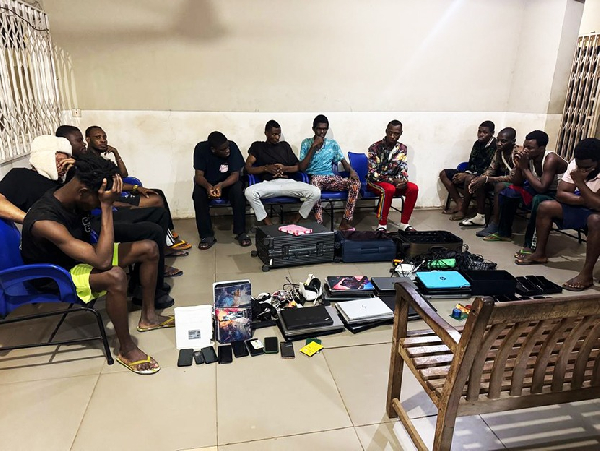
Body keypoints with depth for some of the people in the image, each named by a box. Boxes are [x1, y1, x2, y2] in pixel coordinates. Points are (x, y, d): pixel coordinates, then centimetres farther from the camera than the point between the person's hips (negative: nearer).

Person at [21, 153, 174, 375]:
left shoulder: (74, 200, -11)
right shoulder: (44, 221, -35)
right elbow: (102, 261, -40)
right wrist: (106, 206, -38)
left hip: (81, 257, 9)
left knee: (149, 248, 1)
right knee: (115, 276, -39)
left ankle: (148, 316, 13)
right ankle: (126, 349, -19)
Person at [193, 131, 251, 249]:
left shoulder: (232, 147, -23)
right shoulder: (200, 149, -21)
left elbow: (235, 175, -22)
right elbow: (199, 175, -21)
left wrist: (221, 185, -42)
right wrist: (208, 186, -44)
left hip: (228, 182, 0)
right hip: (207, 183, 1)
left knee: (238, 191, -32)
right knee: (198, 194, -30)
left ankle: (241, 233, -20)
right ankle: (207, 235, -20)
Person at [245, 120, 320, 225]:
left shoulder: (284, 145, 23)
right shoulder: (257, 146, 18)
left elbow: (298, 167, 18)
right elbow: (248, 168, 7)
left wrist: (284, 168, -3)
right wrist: (266, 168, -9)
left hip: (288, 182, 2)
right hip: (269, 183, -2)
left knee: (316, 192, -26)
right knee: (249, 192, -36)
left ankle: (293, 222, -11)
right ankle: (270, 226, -23)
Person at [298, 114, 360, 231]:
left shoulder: (332, 144, 16)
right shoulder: (306, 143, 7)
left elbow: (343, 161, 13)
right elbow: (301, 168, -3)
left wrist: (351, 170, -11)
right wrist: (313, 147, -8)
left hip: (331, 178, 4)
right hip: (314, 177, -4)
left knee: (355, 182, -22)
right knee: (315, 180, -41)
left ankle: (345, 222, -23)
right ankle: (319, 224, -38)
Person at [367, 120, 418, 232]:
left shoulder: (402, 149, 2)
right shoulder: (375, 148, -13)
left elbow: (403, 169, 2)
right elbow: (372, 174, -18)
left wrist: (403, 180, -22)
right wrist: (392, 180, -26)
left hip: (395, 181, 5)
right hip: (375, 181, -5)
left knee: (413, 188, -20)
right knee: (389, 189, -37)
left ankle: (404, 223, -11)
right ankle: (382, 225, -23)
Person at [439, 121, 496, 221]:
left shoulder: (495, 147, -17)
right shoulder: (477, 143, 6)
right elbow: (471, 163, 11)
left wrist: (466, 175, -24)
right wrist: (465, 173, -11)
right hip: (473, 173, 9)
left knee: (469, 179, -41)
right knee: (444, 174, 2)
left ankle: (463, 210, -18)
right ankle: (460, 203, -7)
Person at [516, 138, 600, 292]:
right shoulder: (575, 165, -10)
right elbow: (560, 194, -10)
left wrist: (580, 182, -36)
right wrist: (584, 200, -23)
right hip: (583, 208, 6)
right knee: (545, 206, -9)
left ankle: (587, 273, -30)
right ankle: (540, 254, 4)